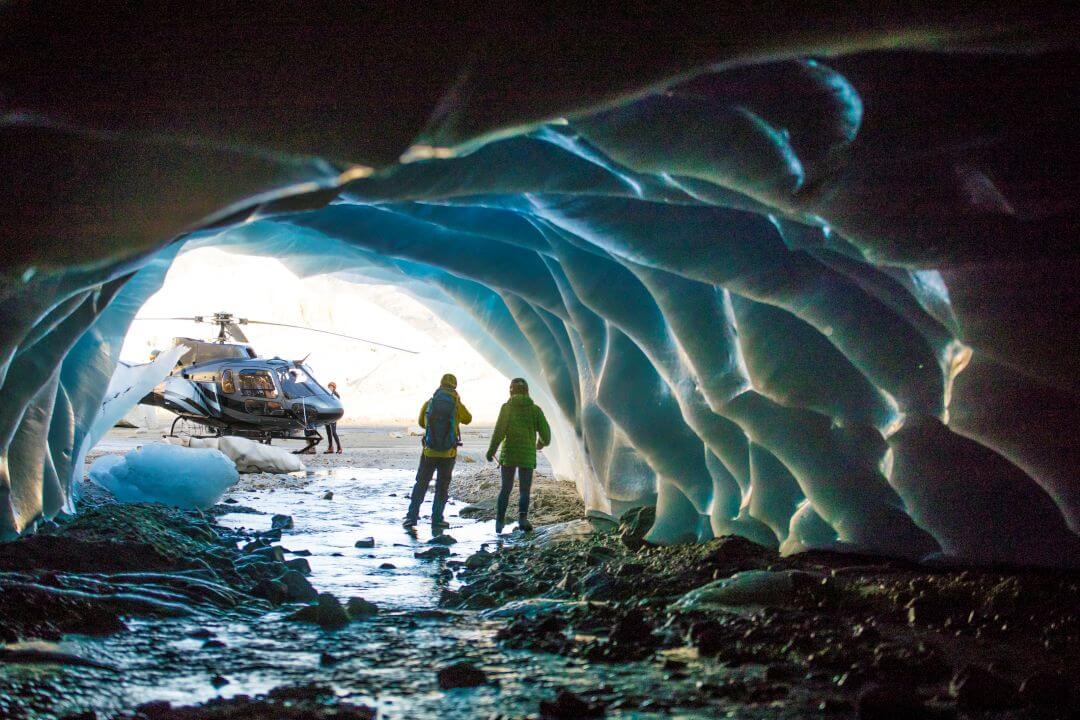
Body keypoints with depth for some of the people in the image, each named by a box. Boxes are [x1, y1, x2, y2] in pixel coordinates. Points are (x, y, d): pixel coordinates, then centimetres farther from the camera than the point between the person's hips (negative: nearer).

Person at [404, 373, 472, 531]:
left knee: (421, 484, 12)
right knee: (442, 487, 11)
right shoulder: (457, 405, -7)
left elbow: (422, 423, 13)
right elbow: (468, 419, 14)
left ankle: (412, 516, 4)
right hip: (448, 454, -1)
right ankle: (437, 520, 8)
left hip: (429, 452, 1)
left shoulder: (428, 404, -4)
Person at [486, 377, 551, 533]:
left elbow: (499, 431, -10)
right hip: (527, 456, 0)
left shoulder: (507, 407, -2)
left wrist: (491, 451, -3)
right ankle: (522, 516, -17)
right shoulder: (535, 409, 3)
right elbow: (545, 432, 1)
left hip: (508, 455, 0)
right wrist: (543, 443, 22)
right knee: (524, 490, 6)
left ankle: (499, 522, 7)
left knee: (505, 488, 13)